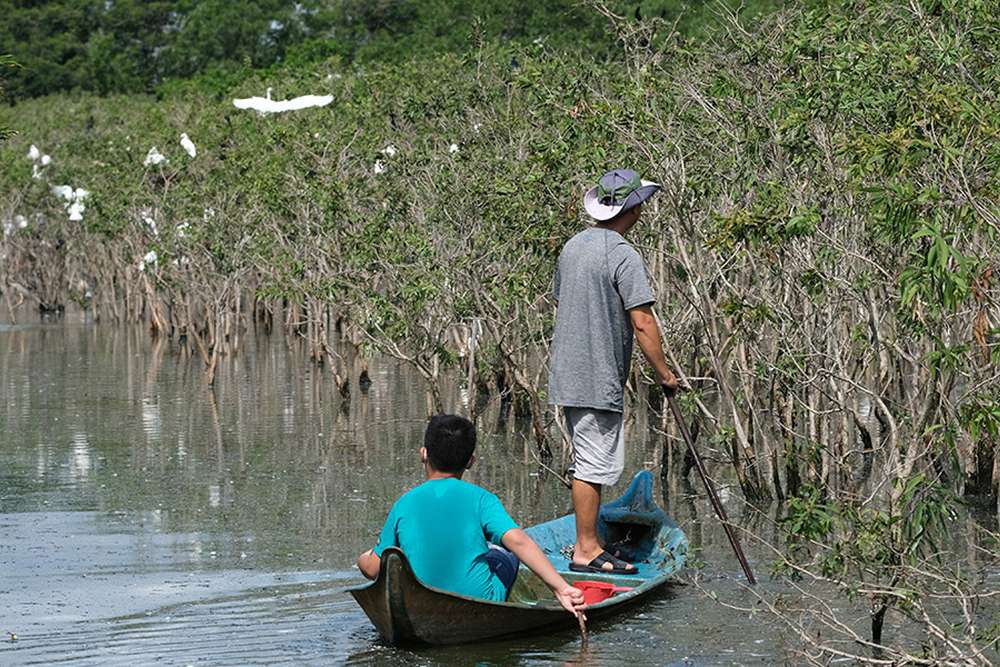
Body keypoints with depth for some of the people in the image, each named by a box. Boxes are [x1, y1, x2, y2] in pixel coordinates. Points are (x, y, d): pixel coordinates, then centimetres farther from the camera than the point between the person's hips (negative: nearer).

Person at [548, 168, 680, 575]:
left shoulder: (572, 247, 11)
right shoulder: (622, 255, -16)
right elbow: (642, 322, -19)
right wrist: (664, 374, -10)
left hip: (569, 372, 9)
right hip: (597, 379, -9)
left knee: (591, 461, 16)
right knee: (595, 464, -4)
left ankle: (587, 544, 22)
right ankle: (586, 550, 0)